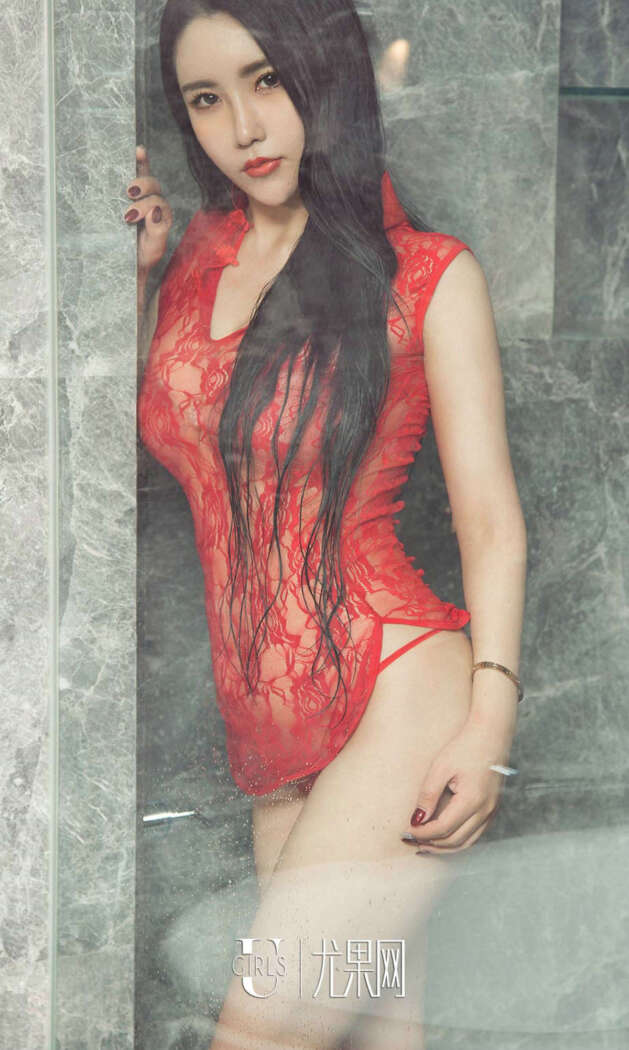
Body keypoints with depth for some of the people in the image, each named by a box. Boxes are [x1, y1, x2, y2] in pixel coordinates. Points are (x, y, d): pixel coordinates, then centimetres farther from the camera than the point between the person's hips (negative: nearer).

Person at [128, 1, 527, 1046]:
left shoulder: (428, 272, 1)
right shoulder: (193, 263, 13)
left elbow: (489, 516, -2)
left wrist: (490, 717, -14)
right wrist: (128, 276, 11)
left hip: (401, 695, -4)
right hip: (269, 729, 5)